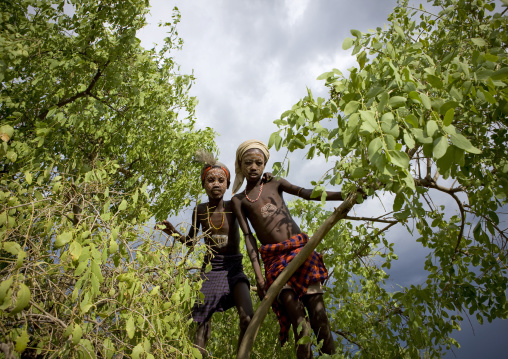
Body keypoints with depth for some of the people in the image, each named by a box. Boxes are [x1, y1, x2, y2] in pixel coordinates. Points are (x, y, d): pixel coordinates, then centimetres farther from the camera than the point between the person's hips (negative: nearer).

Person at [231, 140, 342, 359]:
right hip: (275, 260, -1)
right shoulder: (238, 200, 12)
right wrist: (258, 274, -6)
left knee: (317, 312, -6)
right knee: (297, 317, -12)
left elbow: (307, 193, 7)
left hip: (300, 250, 1)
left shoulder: (275, 184, 16)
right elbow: (248, 237, 3)